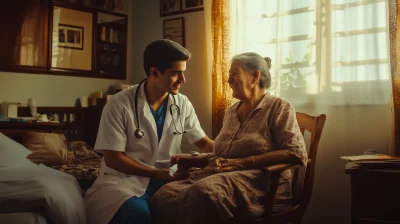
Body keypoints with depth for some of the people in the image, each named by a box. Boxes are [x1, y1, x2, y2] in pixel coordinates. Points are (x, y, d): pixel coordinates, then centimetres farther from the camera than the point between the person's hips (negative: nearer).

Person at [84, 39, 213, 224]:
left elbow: (203, 142, 13)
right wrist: (156, 173, -20)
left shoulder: (183, 104, 4)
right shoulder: (120, 104, -11)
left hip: (168, 179, 5)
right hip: (124, 179, -4)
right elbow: (112, 158, -11)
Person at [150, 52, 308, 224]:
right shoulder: (231, 112, 22)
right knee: (163, 196, -23)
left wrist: (242, 163, -18)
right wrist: (193, 159, 13)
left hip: (258, 182, -6)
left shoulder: (278, 107, 2)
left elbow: (297, 153, -12)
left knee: (204, 191, -38)